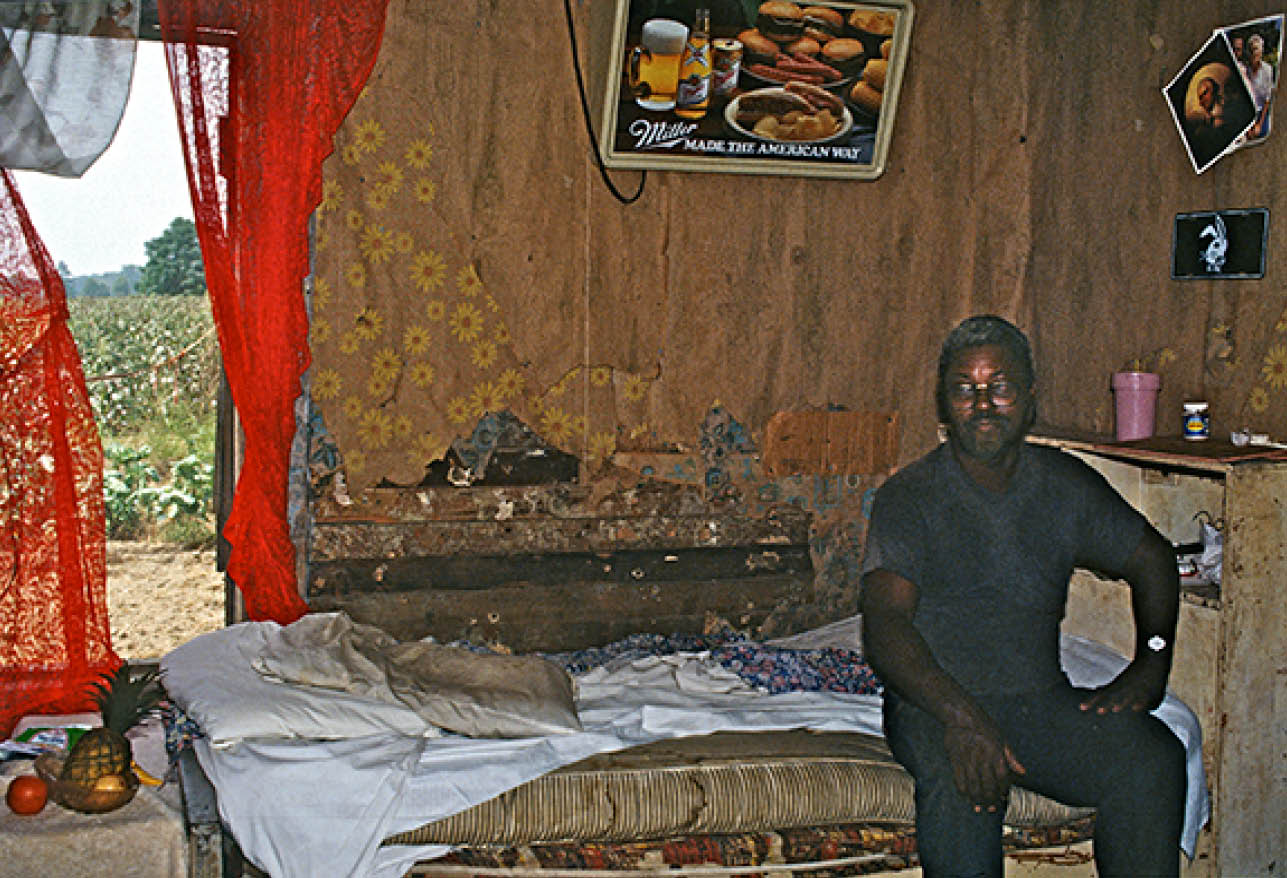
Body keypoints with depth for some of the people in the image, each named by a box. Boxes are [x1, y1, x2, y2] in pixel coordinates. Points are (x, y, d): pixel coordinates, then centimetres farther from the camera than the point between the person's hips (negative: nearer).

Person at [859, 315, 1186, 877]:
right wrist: (961, 715, -32)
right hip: (933, 704, -4)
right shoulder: (910, 496, -5)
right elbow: (885, 626, -16)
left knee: (1153, 756, -21)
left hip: (1042, 699, 4)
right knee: (960, 772, -36)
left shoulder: (1065, 484, 9)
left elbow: (1151, 557, 23)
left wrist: (1151, 662, 5)